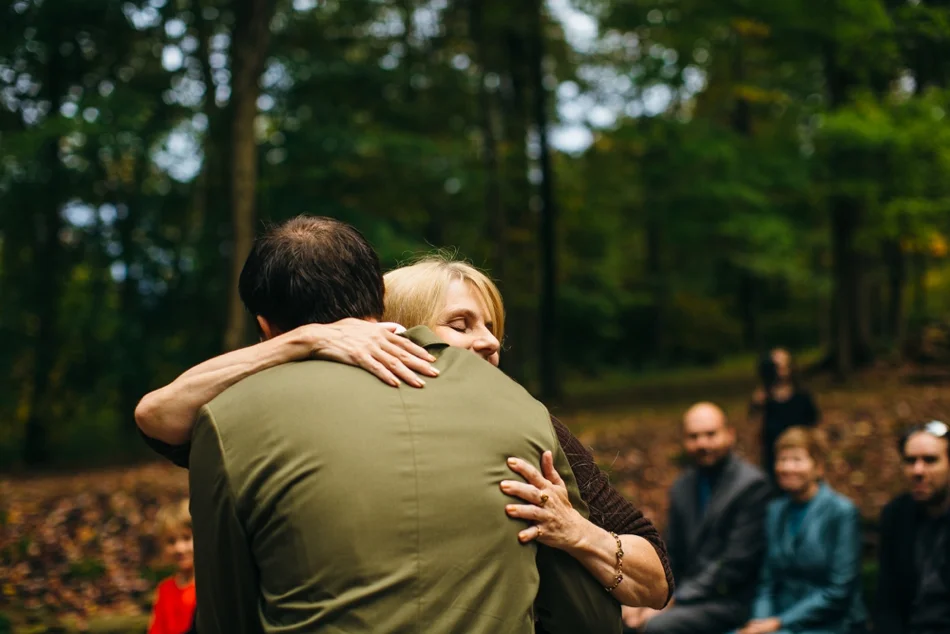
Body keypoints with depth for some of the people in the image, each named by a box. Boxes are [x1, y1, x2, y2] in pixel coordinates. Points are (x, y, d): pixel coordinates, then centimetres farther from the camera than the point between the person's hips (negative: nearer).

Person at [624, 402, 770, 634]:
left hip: (729, 601, -7)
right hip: (687, 594, 7)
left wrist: (676, 600, -16)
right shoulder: (681, 487, 12)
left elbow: (736, 563, -15)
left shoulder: (752, 485, -9)